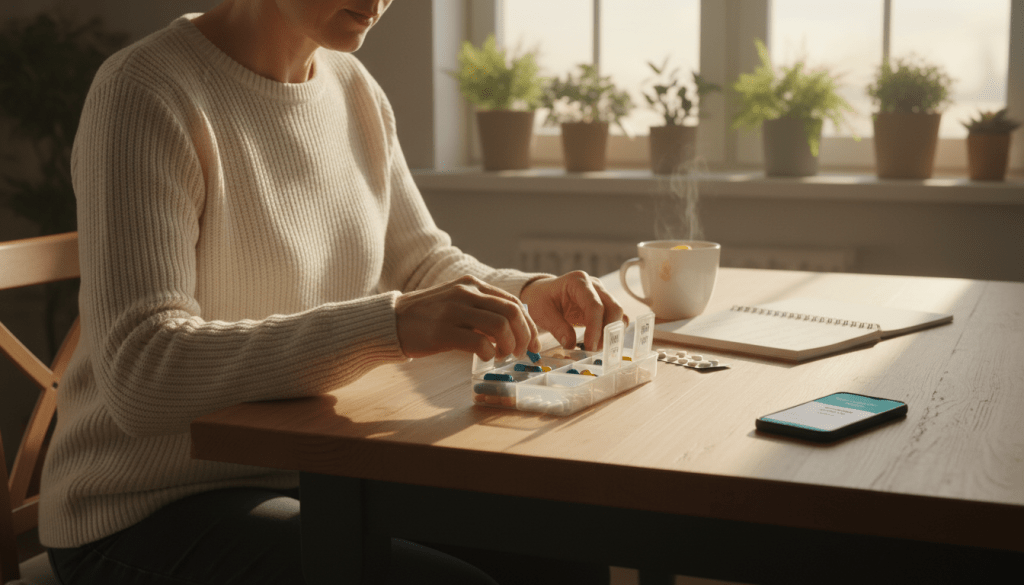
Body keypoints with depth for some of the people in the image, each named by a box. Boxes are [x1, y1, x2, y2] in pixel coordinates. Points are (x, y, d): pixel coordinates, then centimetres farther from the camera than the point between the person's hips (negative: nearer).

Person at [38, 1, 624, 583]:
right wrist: (389, 324, -37)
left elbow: (422, 262, 18)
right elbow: (140, 374, -28)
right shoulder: (144, 94, -18)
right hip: (149, 513, -7)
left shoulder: (355, 90, 5)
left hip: (316, 474, 7)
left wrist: (530, 296, -4)